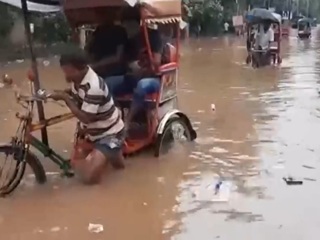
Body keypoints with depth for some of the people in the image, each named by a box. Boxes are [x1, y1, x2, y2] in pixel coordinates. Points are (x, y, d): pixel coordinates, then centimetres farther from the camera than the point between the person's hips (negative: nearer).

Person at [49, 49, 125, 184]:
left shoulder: (93, 87, -33)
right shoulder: (78, 77, -5)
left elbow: (85, 118, -30)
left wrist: (65, 98, -26)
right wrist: (61, 94, -8)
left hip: (109, 134, -9)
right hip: (93, 130, 9)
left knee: (89, 176, -20)